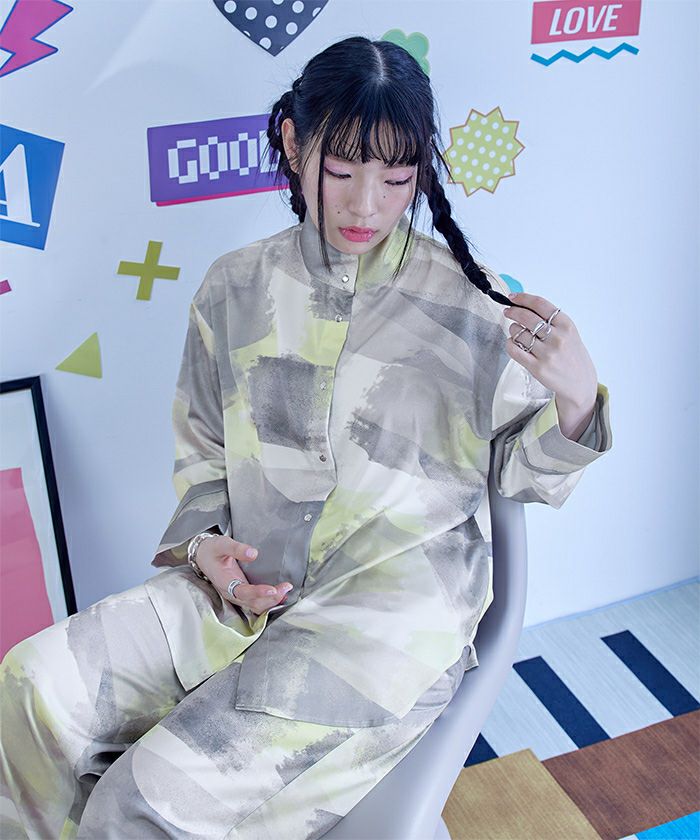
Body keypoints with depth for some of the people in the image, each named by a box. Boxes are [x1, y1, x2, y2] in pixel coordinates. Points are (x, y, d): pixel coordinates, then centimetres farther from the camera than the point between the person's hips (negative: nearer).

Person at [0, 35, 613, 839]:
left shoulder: (471, 301, -5)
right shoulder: (235, 289, 5)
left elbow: (522, 472, 1)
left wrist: (576, 399, -19)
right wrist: (204, 544, -3)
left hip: (394, 606, -4)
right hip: (246, 588, 5)